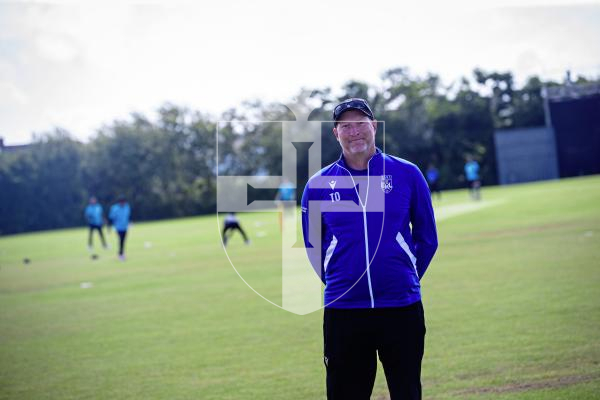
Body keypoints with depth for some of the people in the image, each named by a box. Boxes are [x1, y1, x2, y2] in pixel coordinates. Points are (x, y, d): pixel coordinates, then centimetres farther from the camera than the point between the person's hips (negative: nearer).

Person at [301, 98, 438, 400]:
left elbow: (427, 238, 10)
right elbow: (312, 245, 15)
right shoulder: (318, 185, 3)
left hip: (402, 309, 0)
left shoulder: (407, 174, 1)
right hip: (342, 312, 1)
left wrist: (406, 280, 11)